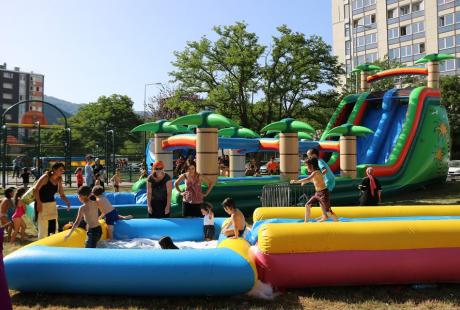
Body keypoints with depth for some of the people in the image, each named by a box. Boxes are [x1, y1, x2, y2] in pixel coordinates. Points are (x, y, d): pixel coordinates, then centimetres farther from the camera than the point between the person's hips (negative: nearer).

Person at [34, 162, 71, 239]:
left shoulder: (59, 180, 4)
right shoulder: (46, 177, -13)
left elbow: (62, 195, 6)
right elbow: (36, 190, -18)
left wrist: (67, 202, -12)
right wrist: (39, 203, -25)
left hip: (52, 205, 6)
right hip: (42, 205, -6)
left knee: (54, 227, 7)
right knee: (43, 228, -5)